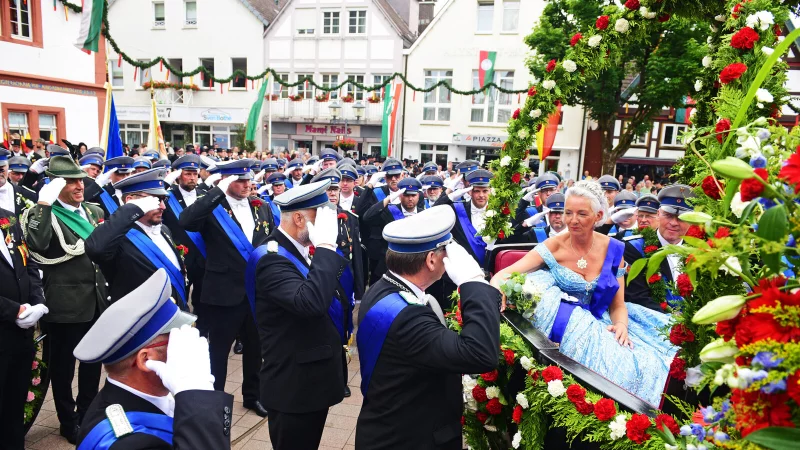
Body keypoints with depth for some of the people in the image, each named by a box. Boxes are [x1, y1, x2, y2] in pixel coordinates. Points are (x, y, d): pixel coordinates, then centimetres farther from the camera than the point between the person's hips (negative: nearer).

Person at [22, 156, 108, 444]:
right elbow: (36, 245, -30)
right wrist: (44, 204, -30)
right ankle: (68, 421, 28)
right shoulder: (43, 214, -10)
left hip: (97, 300, 6)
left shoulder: (94, 211, 8)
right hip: (64, 304, -6)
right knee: (63, 366, 11)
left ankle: (88, 414, 36)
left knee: (93, 362, 18)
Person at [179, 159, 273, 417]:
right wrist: (219, 191, -28)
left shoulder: (261, 207, 7)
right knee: (219, 350, 10)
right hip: (225, 292, -5)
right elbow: (185, 222, -29)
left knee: (256, 347, 19)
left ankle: (253, 395, 38)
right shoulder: (212, 208, -8)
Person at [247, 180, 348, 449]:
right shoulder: (272, 259, -24)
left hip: (315, 379, 9)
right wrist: (326, 246, -34)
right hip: (293, 386, -9)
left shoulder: (304, 250, 4)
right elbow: (311, 303, -40)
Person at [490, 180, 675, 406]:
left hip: (599, 324, 3)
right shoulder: (554, 246, -8)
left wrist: (621, 325, -19)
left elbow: (618, 304, 4)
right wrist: (496, 293, -40)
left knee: (646, 363, -19)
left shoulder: (613, 249, 0)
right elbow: (504, 274, -16)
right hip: (565, 324, -2)